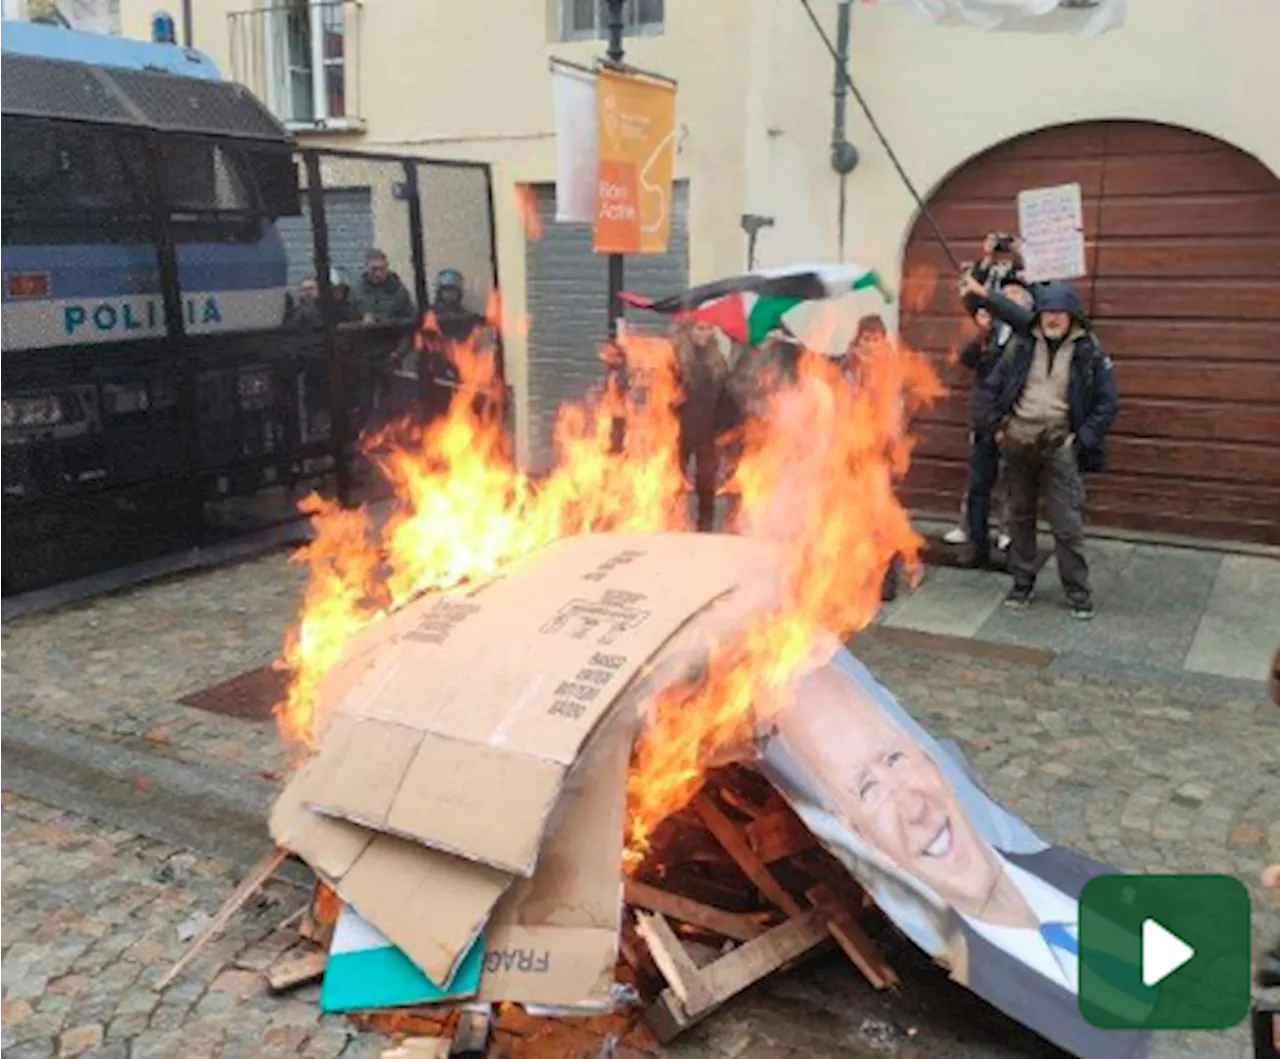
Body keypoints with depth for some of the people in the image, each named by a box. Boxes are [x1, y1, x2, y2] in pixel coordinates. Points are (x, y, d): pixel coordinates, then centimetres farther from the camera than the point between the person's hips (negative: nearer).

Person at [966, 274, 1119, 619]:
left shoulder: (1090, 353, -4)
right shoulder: (1024, 345, 2)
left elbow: (1108, 403, -2)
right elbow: (991, 386, 9)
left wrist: (1082, 441, -9)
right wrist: (995, 425, 1)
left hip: (1059, 446, -3)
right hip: (1018, 443, 3)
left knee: (1068, 524, -4)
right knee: (1020, 516, 13)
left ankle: (1079, 594, 8)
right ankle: (1022, 584, 26)